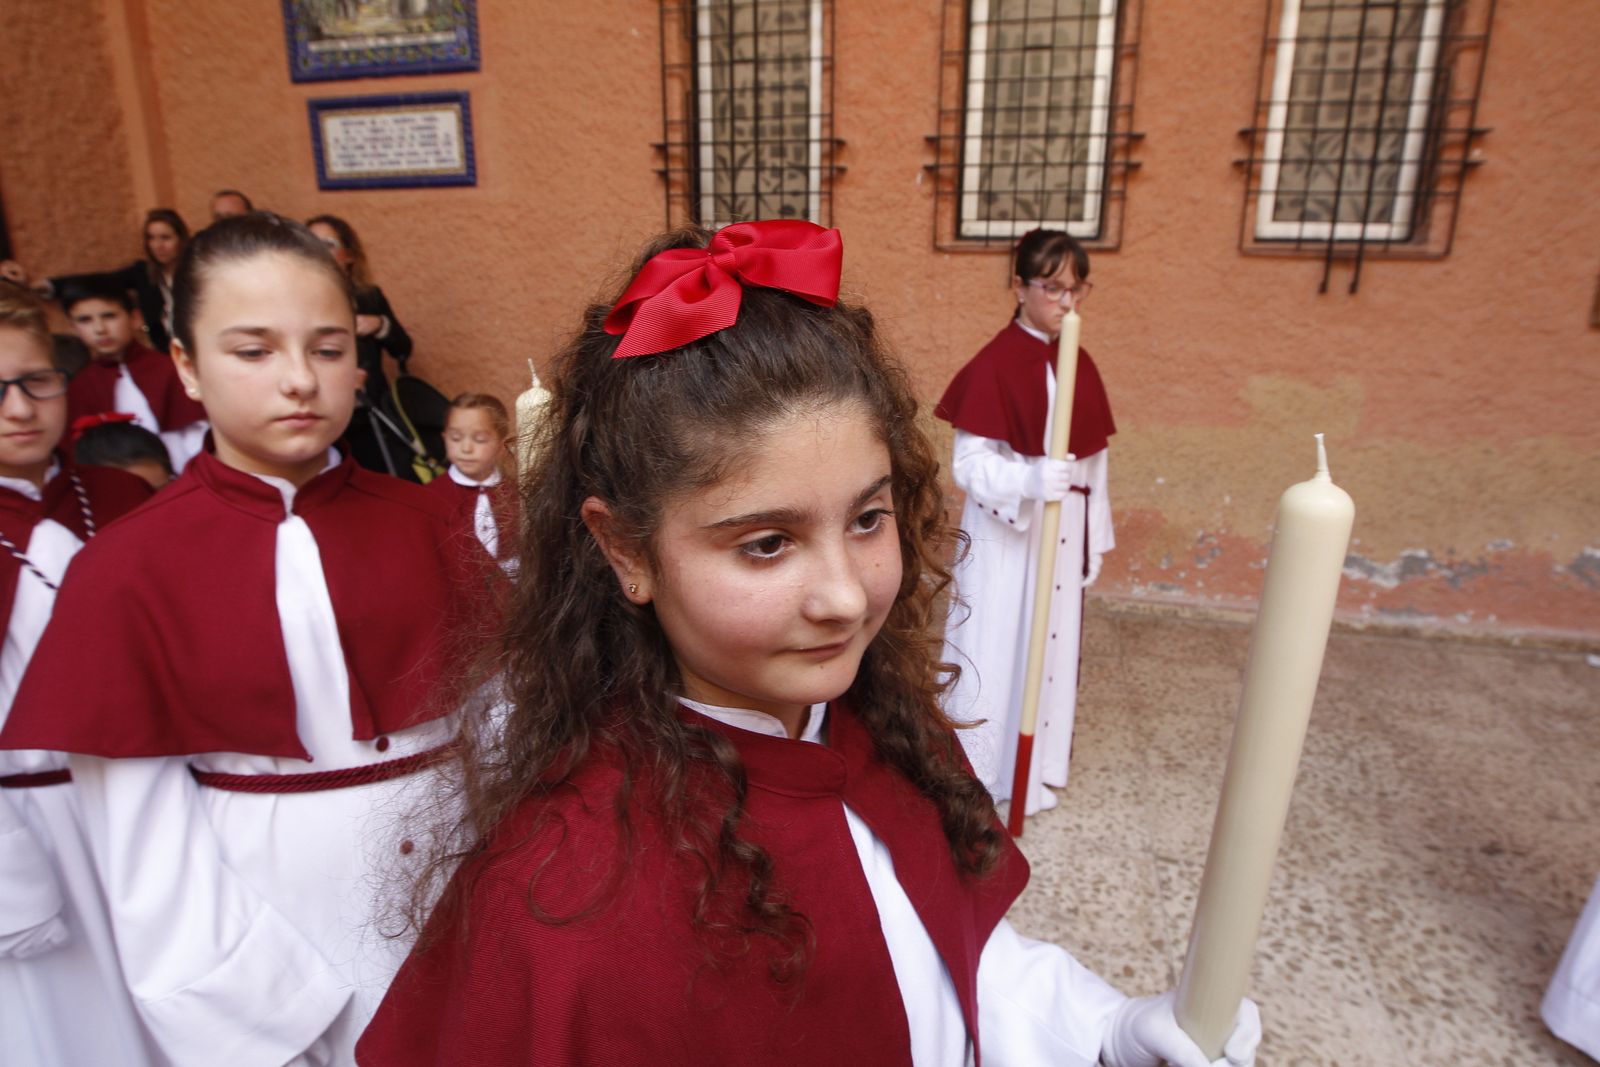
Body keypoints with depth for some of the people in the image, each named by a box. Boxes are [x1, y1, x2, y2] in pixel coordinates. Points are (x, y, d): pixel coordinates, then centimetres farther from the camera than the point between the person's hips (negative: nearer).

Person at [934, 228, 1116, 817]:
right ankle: (975, 774, 23)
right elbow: (968, 463, -18)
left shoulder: (1081, 366, 6)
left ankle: (1033, 770, 33)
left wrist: (1094, 538, 11)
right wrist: (1030, 479, -34)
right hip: (1005, 536, -6)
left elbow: (1093, 463, 11)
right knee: (996, 647, 4)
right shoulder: (993, 365, -14)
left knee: (1051, 647, 15)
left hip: (1062, 535, 7)